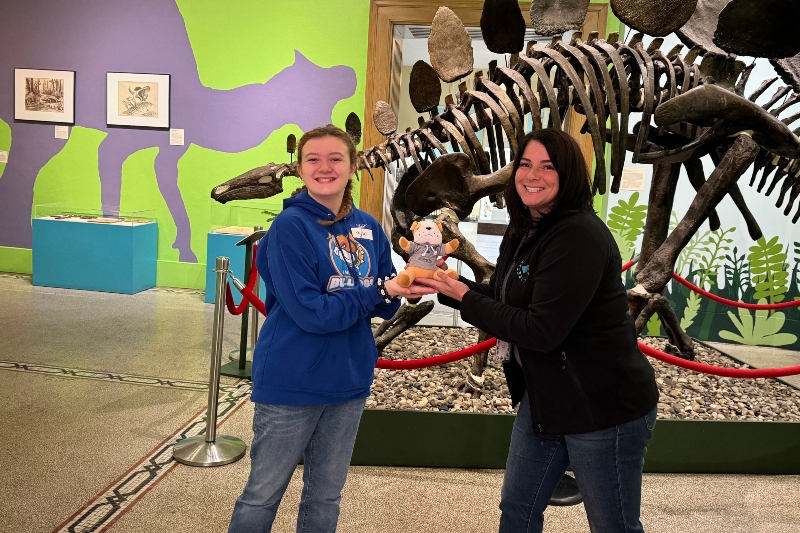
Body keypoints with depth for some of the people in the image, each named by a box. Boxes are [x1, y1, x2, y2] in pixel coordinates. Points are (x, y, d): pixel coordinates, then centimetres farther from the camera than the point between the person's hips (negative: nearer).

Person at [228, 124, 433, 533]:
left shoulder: (369, 227, 2)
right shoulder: (290, 226, -15)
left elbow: (383, 305, 5)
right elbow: (311, 313, -22)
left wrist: (407, 285, -15)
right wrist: (380, 291, -21)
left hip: (348, 382, 5)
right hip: (291, 383, -5)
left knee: (325, 497, 21)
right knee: (262, 495, 12)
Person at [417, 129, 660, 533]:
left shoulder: (580, 237, -23)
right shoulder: (521, 234, 5)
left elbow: (541, 330, -27)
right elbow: (502, 302, 12)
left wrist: (463, 297, -19)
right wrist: (450, 284, -4)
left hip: (605, 408, -9)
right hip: (544, 396, 9)